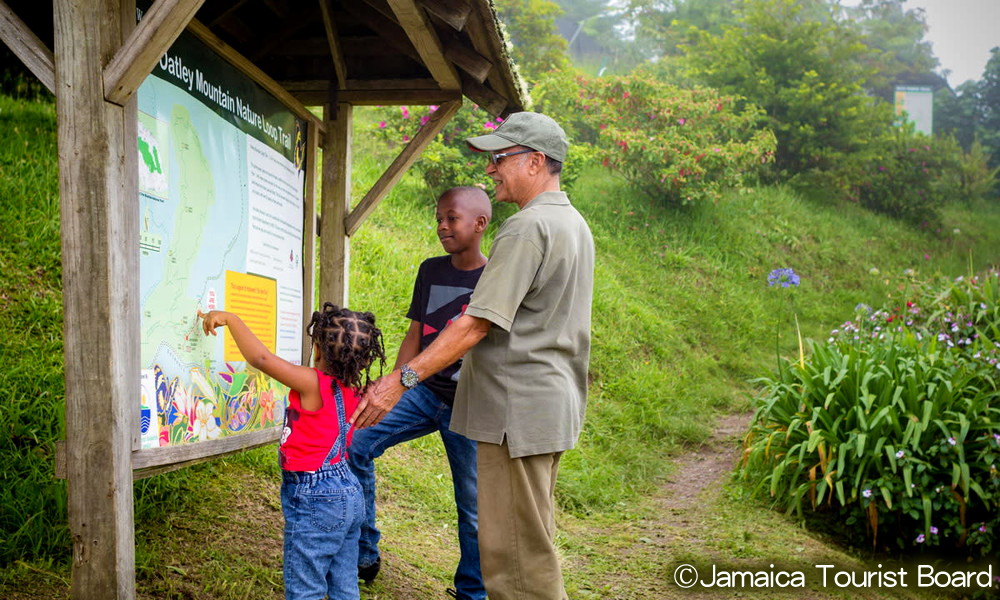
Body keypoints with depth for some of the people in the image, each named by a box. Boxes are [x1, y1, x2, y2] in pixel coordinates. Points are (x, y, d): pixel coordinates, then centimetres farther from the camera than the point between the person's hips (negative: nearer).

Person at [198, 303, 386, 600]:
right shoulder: (352, 390, 3)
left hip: (315, 502, -9)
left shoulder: (312, 384, -19)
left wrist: (230, 319, -14)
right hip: (350, 496, 9)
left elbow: (260, 358, -23)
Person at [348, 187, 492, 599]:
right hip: (424, 391, 4)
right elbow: (414, 337, 12)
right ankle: (364, 553, 0)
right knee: (356, 443, -14)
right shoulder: (430, 271, 7)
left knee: (473, 507, 3)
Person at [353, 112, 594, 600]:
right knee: (532, 545, 18)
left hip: (519, 409, -11)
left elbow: (478, 323, -21)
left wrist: (401, 379, -20)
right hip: (553, 406, 11)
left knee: (515, 552, -4)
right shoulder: (575, 225, 16)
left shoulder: (527, 228, -16)